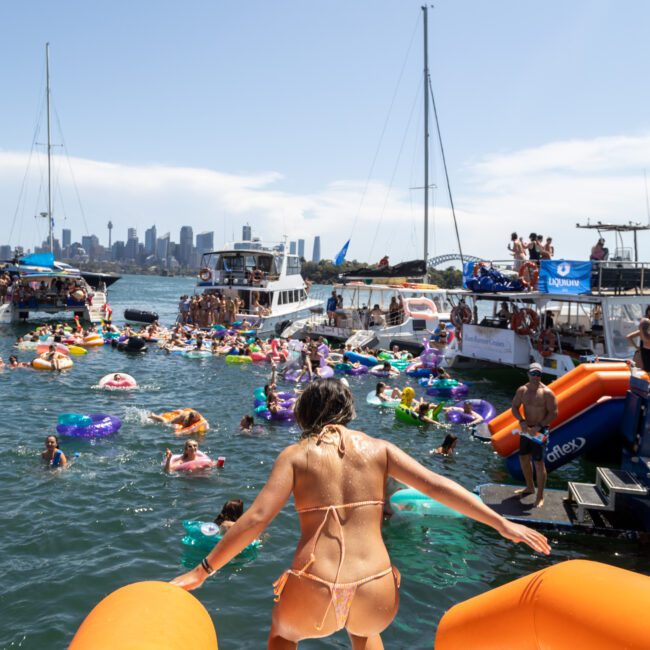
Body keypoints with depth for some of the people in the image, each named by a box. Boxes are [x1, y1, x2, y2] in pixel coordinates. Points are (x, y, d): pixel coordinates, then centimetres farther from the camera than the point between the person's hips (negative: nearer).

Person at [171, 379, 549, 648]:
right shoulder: (379, 448, 6)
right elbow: (439, 488, 0)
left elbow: (257, 518, -6)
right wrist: (503, 524, 7)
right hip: (376, 595, 2)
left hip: (313, 596, -2)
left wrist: (202, 572, 2)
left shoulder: (296, 455, 2)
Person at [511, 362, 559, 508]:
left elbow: (553, 413, -15)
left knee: (538, 462, -4)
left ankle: (540, 496, 7)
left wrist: (538, 427, -20)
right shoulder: (522, 390, 0)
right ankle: (530, 487, 36)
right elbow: (515, 407, 5)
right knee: (523, 458, 15)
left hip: (540, 431, -6)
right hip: (527, 429, 6)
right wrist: (522, 422, -12)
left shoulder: (546, 392, -15)